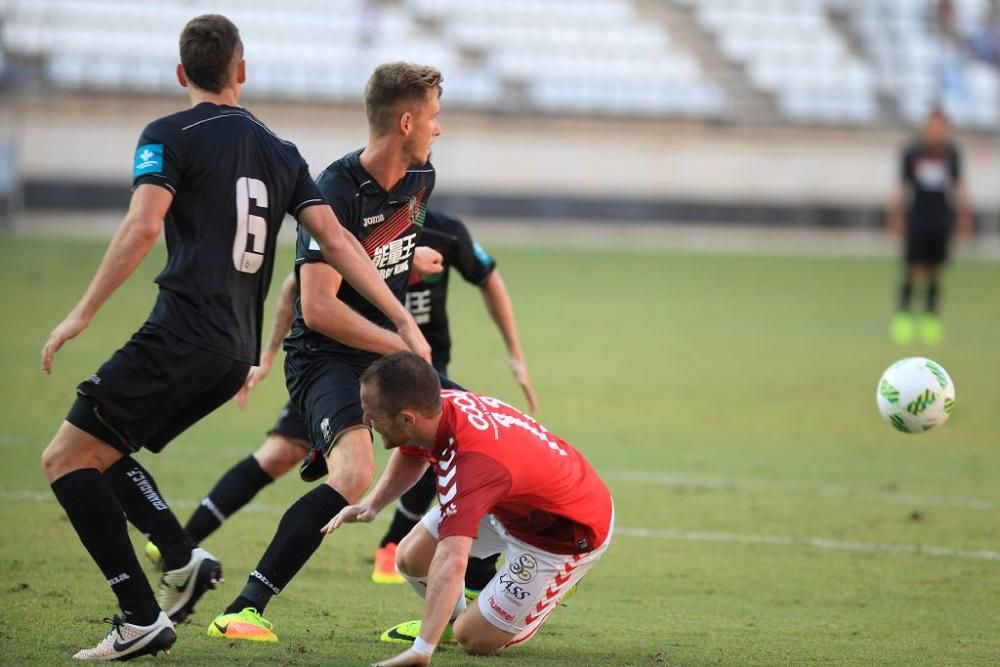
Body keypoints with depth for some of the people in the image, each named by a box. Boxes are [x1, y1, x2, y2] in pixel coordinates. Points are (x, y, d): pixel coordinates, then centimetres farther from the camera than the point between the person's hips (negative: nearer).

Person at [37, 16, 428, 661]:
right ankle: (185, 559, 0)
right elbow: (337, 240, 11)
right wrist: (404, 321, 12)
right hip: (236, 351, 7)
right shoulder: (280, 152, 16)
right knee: (96, 454, 20)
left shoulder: (170, 136, -1)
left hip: (182, 335, -7)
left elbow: (143, 226, -16)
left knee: (66, 458, -2)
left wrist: (83, 313, -15)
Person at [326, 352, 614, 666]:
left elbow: (451, 562, -54)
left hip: (569, 533, -8)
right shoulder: (443, 404, -17)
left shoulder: (473, 463, -44)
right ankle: (454, 617, 36)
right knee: (410, 558, 5)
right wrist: (372, 504, -6)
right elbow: (410, 455, 10)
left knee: (475, 640, -4)